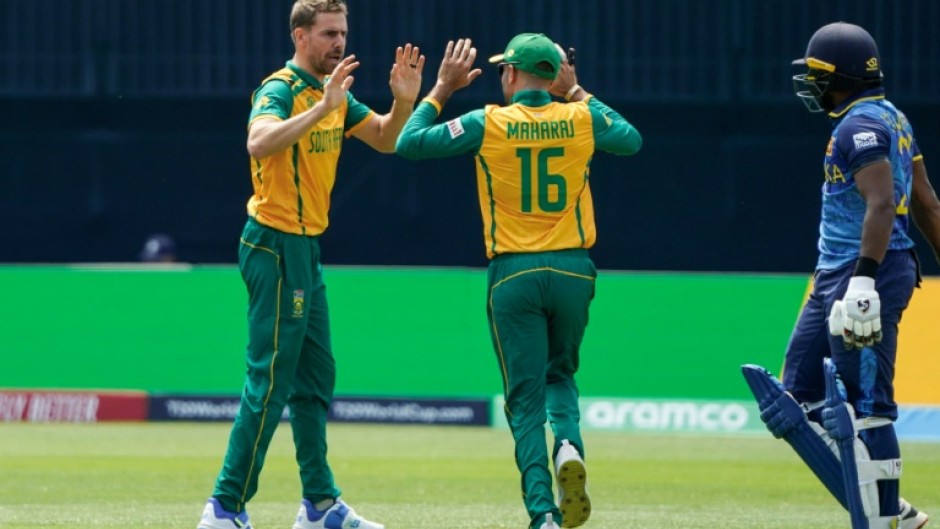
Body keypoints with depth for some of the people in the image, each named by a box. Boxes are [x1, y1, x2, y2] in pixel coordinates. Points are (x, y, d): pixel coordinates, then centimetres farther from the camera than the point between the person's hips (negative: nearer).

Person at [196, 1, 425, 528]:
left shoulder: (334, 93, 11)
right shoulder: (280, 90, -16)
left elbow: (384, 139, 17)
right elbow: (259, 143, -35)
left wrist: (404, 101, -2)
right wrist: (323, 108, -42)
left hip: (307, 249, 10)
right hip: (277, 247, -10)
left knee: (316, 379, 15)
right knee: (270, 380, -10)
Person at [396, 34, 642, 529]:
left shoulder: (488, 123, -5)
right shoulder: (582, 119, 1)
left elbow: (409, 143, -1)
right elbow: (631, 140, 22)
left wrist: (443, 88, 11)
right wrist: (577, 92, 26)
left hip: (513, 275, -2)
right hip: (572, 271, 2)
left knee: (526, 397, 3)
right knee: (560, 374, 23)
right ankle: (569, 445, -8)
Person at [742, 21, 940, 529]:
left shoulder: (862, 125, -13)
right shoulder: (893, 119, 17)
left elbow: (881, 204, -25)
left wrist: (864, 280, -32)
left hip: (869, 272, -11)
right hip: (834, 278, 11)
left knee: (864, 406, -9)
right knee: (802, 399, 11)